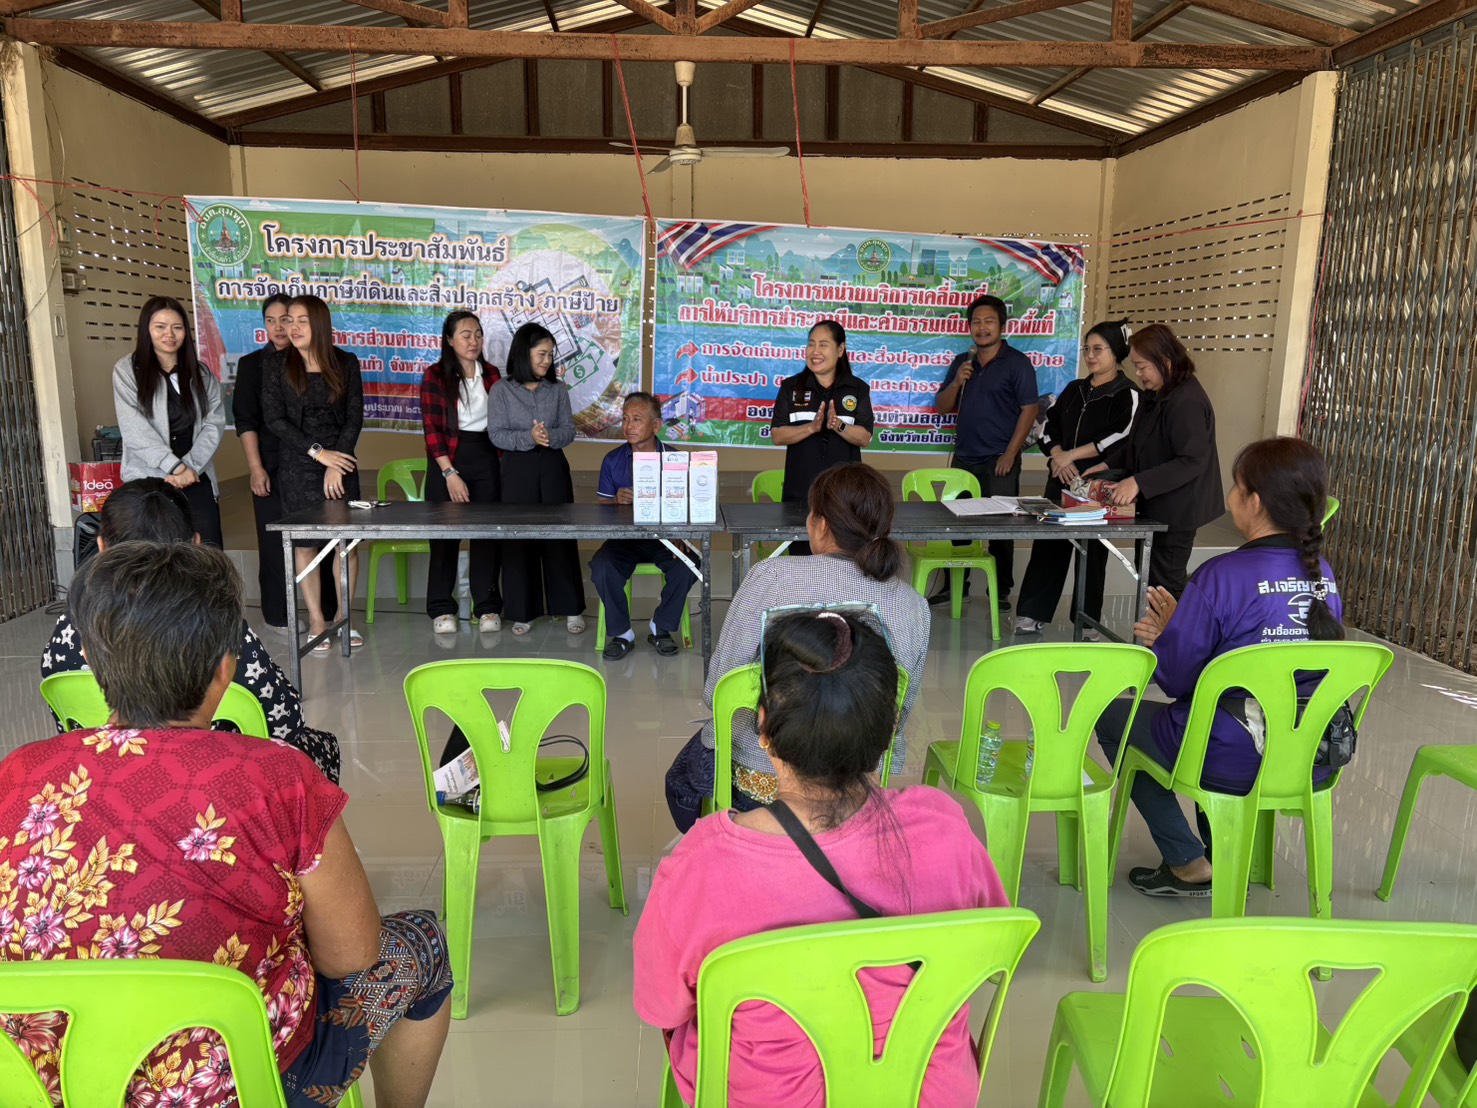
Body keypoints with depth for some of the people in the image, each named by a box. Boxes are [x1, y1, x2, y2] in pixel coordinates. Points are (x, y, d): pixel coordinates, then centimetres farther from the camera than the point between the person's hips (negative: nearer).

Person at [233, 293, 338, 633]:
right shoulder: (253, 364, 6)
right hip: (273, 467, -1)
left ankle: (329, 611, 11)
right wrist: (256, 469, -8)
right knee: (275, 541, 2)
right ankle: (278, 615, 12)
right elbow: (246, 421, 0)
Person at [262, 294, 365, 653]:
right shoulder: (278, 364, 2)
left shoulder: (345, 363, 4)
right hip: (298, 468, 0)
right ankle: (316, 621, 12)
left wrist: (335, 467, -8)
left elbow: (355, 417, 1)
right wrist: (317, 452, -12)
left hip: (340, 464, 1)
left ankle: (343, 618, 12)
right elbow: (274, 419, -3)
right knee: (305, 544, 2)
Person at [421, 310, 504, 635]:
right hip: (448, 460, -3)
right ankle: (442, 609, 13)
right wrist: (450, 474, -15)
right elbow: (432, 428, -8)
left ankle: (487, 606, 12)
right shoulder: (435, 375, -3)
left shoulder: (491, 373, 9)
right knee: (445, 532, 2)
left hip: (486, 458, 3)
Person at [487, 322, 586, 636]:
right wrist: (528, 437, -21)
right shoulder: (501, 390, -1)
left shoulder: (558, 389, 5)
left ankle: (571, 608, 14)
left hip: (553, 468, 2)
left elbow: (569, 431, 3)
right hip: (517, 469, -1)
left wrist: (550, 436, -18)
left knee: (560, 535, 4)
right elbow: (496, 434, -7)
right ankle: (523, 611, 15)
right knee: (519, 537, 3)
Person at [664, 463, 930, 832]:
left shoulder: (772, 577, -22)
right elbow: (902, 713, 2)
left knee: (682, 782, 31)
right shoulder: (915, 606, -10)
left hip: (762, 780, -4)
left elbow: (717, 692, -15)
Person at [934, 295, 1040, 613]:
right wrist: (957, 382, -9)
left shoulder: (1017, 363, -3)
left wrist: (1010, 454, -14)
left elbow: (1029, 409, -8)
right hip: (964, 458, 5)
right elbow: (942, 407, 11)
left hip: (1000, 461, -5)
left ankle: (1001, 590, 11)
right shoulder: (961, 363, 12)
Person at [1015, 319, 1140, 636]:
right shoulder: (1073, 389, 14)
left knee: (1091, 550, 3)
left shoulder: (1127, 394, -4)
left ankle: (1087, 621, 14)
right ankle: (1032, 613, 8)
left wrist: (1072, 455, -15)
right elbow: (1049, 424, 10)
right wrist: (1058, 457, -9)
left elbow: (1121, 439, -15)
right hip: (1061, 479, 5)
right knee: (1048, 543, 3)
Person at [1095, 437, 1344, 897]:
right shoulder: (1324, 576, -1)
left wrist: (1166, 632, 5)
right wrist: (1179, 627, 11)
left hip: (1232, 763, -7)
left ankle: (1188, 864, 16)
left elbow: (1176, 677, -16)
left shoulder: (1221, 576, -22)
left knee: (1111, 716, 17)